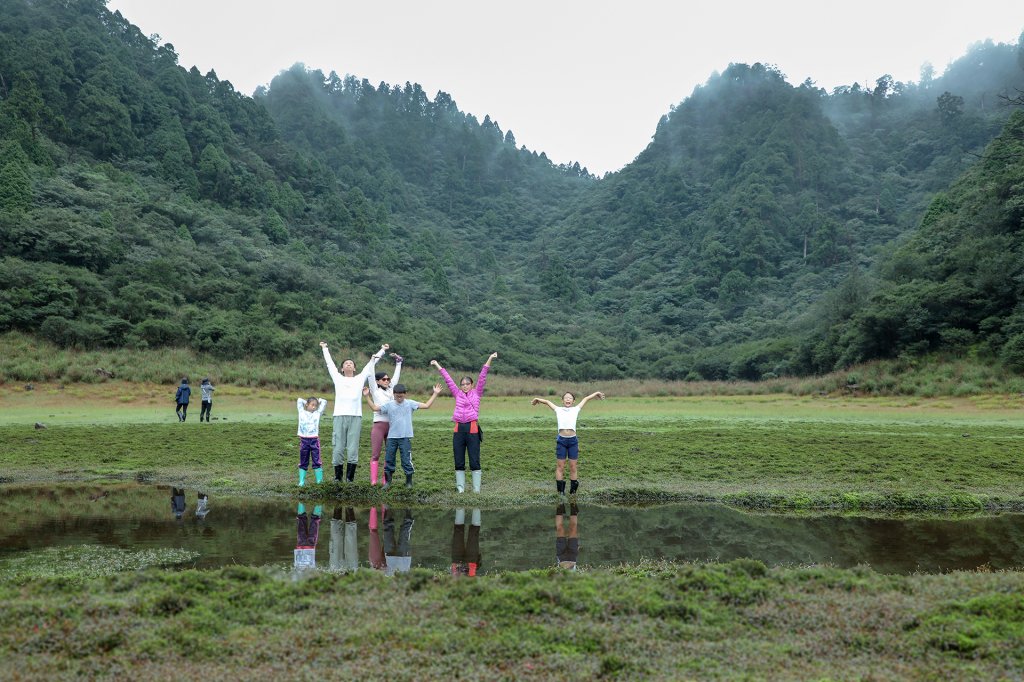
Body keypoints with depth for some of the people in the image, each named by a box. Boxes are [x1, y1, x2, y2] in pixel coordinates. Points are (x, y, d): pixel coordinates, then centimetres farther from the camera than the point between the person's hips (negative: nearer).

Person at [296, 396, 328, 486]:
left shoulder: (318, 413, 8)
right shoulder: (302, 412, 8)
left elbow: (324, 402, 10)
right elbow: (299, 400, 11)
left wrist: (317, 400, 19)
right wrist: (306, 401, 18)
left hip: (314, 440, 0)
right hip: (303, 439, 1)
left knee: (316, 461, -1)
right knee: (303, 462, 7)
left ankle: (319, 481, 2)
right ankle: (301, 481, 9)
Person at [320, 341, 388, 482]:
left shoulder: (360, 378, 17)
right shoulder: (338, 378, 17)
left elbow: (371, 363, 24)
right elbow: (330, 363, 29)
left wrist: (383, 350, 32)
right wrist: (325, 348, 40)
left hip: (356, 417, 0)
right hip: (339, 416, 0)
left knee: (353, 449, -2)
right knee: (338, 448, -2)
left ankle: (350, 477, 3)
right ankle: (337, 476, 8)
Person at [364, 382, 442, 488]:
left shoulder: (410, 404, 1)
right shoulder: (389, 405, 5)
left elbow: (426, 405, -1)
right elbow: (374, 407, 9)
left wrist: (435, 394, -4)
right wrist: (367, 396, 5)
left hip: (405, 437, -2)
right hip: (392, 437, 2)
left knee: (406, 460, -1)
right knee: (388, 459, 8)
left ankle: (409, 482, 14)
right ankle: (387, 481, 22)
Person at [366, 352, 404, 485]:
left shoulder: (390, 390, 15)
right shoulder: (375, 391, 3)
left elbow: (396, 376, 21)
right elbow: (370, 376, -5)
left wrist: (398, 361, 22)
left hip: (392, 425, 5)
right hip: (379, 425, -5)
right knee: (375, 454, -4)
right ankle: (373, 481, -5)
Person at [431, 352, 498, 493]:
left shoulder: (476, 393, 8)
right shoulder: (457, 394, 14)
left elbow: (482, 377, 1)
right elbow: (448, 379, 15)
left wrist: (490, 359, -4)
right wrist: (437, 365, 18)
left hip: (472, 428, -3)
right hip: (459, 429, 3)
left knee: (474, 461, 0)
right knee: (459, 461, 7)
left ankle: (476, 488, 7)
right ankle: (460, 487, 17)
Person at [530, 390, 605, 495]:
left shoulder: (575, 410, 10)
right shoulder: (558, 410, 10)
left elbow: (586, 399, 18)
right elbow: (547, 402, 20)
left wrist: (597, 393, 25)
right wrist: (537, 399, 31)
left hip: (573, 440, 0)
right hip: (561, 440, 0)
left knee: (573, 467, 5)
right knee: (560, 467, 3)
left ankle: (573, 491, 13)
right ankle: (560, 491, 10)